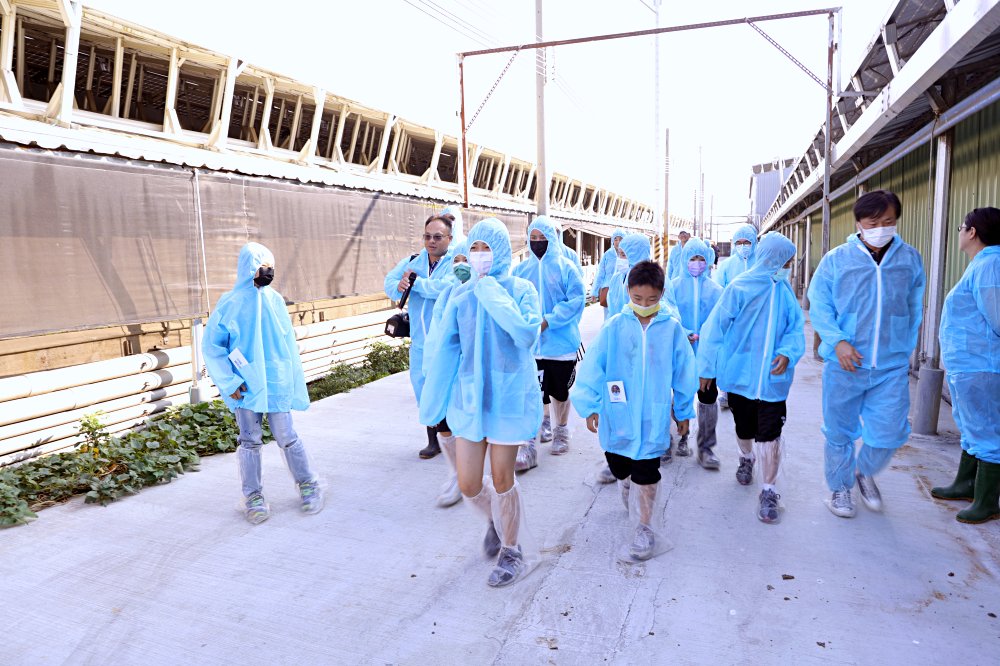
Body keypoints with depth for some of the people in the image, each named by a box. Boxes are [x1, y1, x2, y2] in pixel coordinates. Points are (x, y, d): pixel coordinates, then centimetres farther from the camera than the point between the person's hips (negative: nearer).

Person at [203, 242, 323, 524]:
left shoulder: (275, 300, 1)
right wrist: (230, 382, -8)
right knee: (250, 442, 9)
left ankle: (308, 485, 23)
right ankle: (253, 497, 23)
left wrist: (292, 381, 4)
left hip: (276, 383, 1)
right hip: (246, 386, -1)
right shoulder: (231, 303, -6)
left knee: (287, 438, 6)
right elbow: (211, 346, -3)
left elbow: (288, 343, 5)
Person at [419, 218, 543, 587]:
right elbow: (445, 350, 5)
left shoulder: (521, 289, -6)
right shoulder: (460, 295, 3)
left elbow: (527, 332, -24)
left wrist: (493, 293, -21)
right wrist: (434, 401, 8)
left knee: (502, 478, 6)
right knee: (468, 485, 5)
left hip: (508, 395, -3)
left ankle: (512, 549, 32)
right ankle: (495, 519, 41)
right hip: (469, 395, 3)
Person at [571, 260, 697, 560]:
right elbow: (592, 366, -5)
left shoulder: (672, 329, -5)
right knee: (620, 468, 19)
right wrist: (589, 406, -6)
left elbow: (683, 373, 5)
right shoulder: (614, 327, -7)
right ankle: (632, 502, 50)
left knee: (645, 475, 1)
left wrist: (684, 411, 12)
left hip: (653, 419, -1)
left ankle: (642, 528, 19)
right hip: (617, 417, 2)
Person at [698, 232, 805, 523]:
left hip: (773, 378, 1)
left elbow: (796, 327, 3)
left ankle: (768, 492, 9)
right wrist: (707, 367, -7)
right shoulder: (739, 288, -9)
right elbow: (715, 327, -8)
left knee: (770, 435, -5)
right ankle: (746, 458, 49)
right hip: (739, 373, -1)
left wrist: (788, 353, -17)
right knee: (744, 428, 17)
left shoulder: (784, 289, 2)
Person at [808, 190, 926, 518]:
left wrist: (905, 351, 10)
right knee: (840, 432, 10)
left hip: (892, 367, 2)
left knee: (889, 433, 3)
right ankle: (840, 488, 31)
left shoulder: (910, 259, 4)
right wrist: (838, 342, -16)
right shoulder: (836, 259, -2)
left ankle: (864, 472, 34)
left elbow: (915, 310, 12)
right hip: (844, 364, -1)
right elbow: (819, 306, -3)